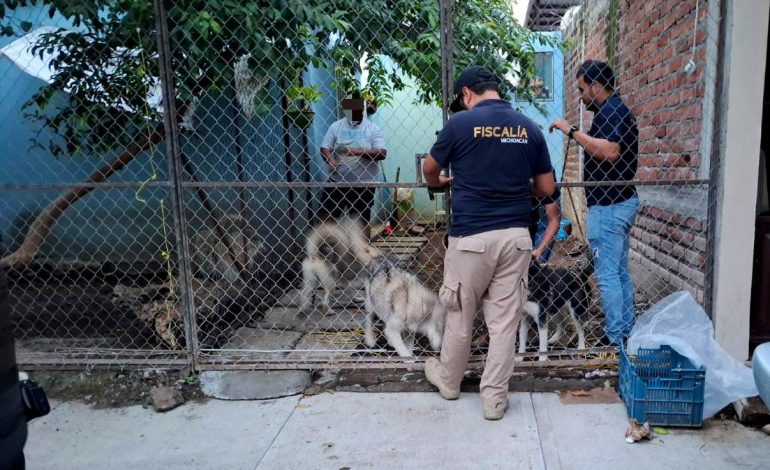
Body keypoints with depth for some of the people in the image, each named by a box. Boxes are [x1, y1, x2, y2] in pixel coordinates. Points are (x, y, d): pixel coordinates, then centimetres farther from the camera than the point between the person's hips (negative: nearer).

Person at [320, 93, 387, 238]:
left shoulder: (373, 128, -3)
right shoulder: (336, 126, 3)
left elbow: (382, 153, -13)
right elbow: (324, 148, -1)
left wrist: (359, 152, -23)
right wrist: (330, 160, -22)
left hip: (363, 184, -2)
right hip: (337, 181, 3)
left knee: (361, 220, 7)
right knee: (328, 216, 9)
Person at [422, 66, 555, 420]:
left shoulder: (461, 123, -5)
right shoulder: (529, 128, 5)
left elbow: (430, 170, 10)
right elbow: (546, 188, 10)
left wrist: (439, 183, 33)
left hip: (471, 237, -3)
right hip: (516, 236, 3)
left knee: (460, 316, 14)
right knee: (504, 321, 9)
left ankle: (448, 380, 34)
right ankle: (495, 398, 18)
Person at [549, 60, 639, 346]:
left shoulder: (610, 111, -14)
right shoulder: (618, 110, 17)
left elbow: (610, 152, -30)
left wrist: (572, 131, -25)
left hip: (608, 206, -11)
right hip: (622, 201, 11)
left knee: (607, 274, -4)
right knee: (620, 272, 15)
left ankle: (615, 338, 4)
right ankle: (626, 331, 24)